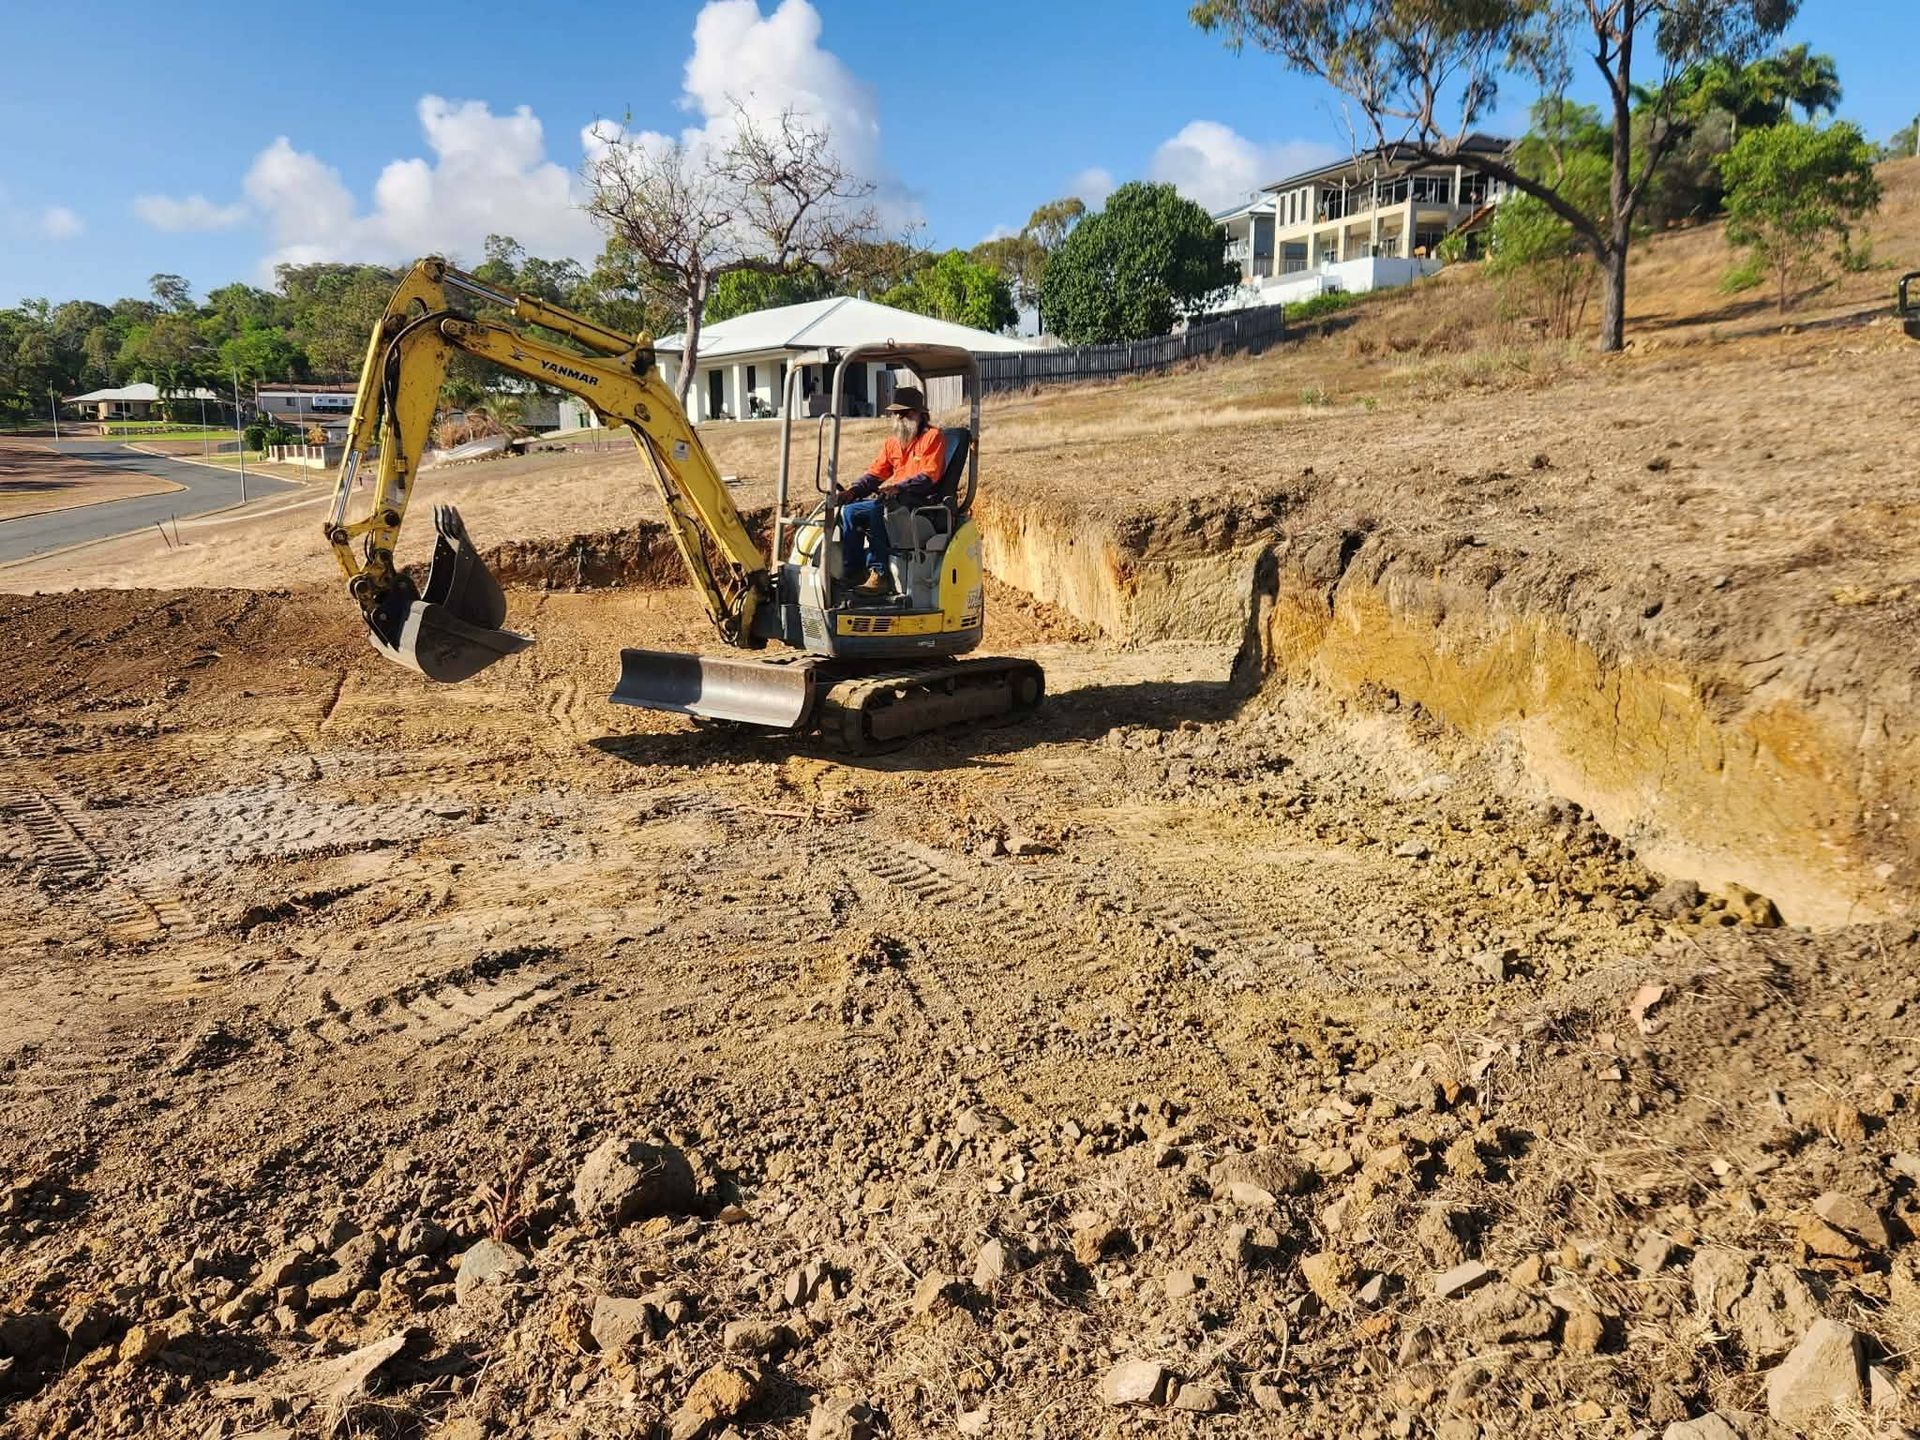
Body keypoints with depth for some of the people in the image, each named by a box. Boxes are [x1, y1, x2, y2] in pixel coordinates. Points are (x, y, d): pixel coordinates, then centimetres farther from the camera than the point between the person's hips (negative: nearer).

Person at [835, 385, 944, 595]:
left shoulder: (933, 436, -3)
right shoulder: (893, 442, 20)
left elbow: (929, 476, -15)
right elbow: (876, 473, 15)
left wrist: (897, 488, -27)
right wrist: (852, 491, -3)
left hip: (921, 501, -8)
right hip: (890, 500, 8)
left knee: (877, 511, -33)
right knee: (849, 511, -11)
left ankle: (879, 575, -35)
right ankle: (852, 574, -16)